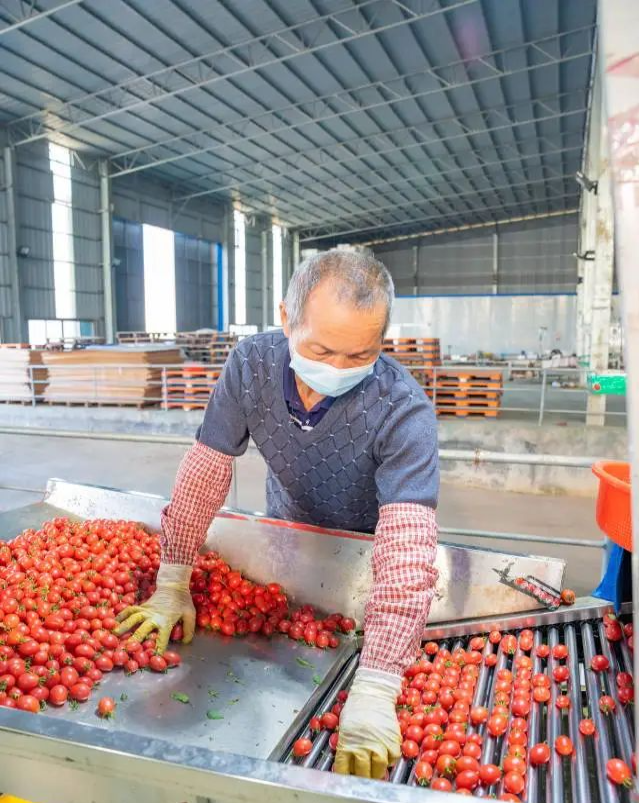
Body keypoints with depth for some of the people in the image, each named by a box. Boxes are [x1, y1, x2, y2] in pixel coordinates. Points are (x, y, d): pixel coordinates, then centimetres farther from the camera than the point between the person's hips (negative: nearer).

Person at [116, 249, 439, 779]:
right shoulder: (251, 364, -27)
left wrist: (374, 690, -50)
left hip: (365, 545, -3)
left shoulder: (404, 409, -38)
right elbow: (205, 471, -20)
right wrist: (172, 585, -17)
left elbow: (408, 550, -45)